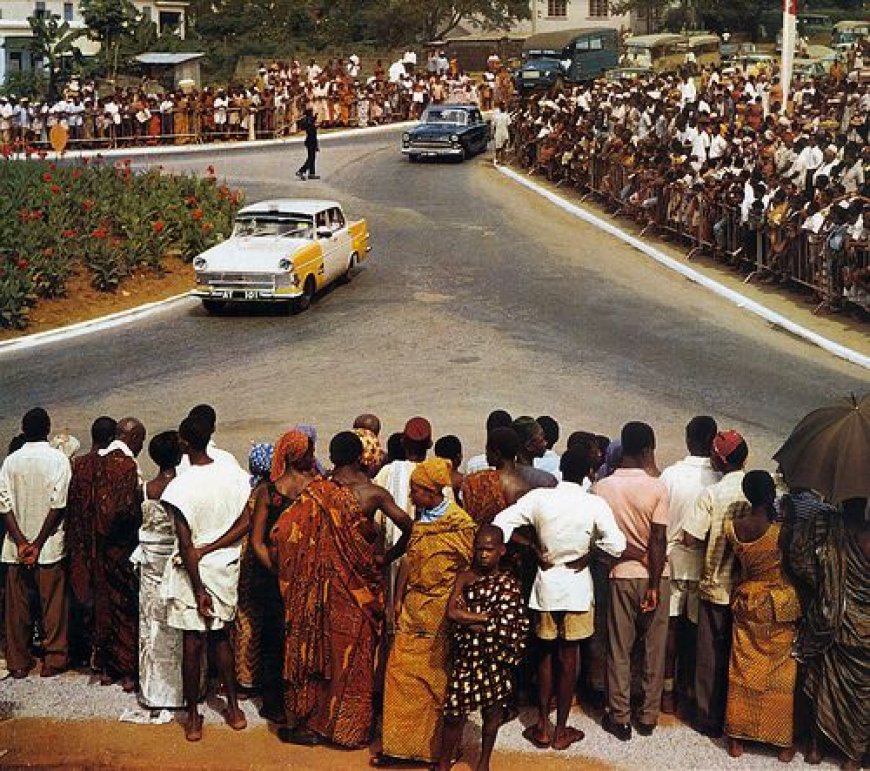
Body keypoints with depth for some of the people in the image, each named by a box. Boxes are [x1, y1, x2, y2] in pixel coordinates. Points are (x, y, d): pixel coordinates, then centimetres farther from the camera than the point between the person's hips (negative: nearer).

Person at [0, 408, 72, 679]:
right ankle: (54, 660, 11)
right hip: (50, 545, -3)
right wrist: (38, 543, -10)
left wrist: (22, 542, -9)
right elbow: (58, 504, -13)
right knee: (53, 605, 6)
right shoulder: (58, 459, -6)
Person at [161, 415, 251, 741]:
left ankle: (193, 719, 16)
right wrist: (209, 549, -7)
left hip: (193, 571, -4)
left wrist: (199, 590, -12)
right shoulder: (233, 474, -6)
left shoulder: (180, 487, -19)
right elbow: (244, 524, -5)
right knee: (220, 636, 21)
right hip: (225, 567, 4)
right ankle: (233, 708, 27)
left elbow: (186, 545, -18)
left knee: (193, 643, 6)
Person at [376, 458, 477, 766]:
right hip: (412, 610, 6)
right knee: (402, 674, 4)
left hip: (440, 614, -6)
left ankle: (440, 747, 17)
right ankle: (399, 744, 13)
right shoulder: (420, 520, 8)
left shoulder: (461, 525, -12)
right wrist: (397, 602, 8)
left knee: (437, 679, 4)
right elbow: (408, 563, 12)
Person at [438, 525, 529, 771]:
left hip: (495, 658, -1)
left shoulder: (508, 584, -7)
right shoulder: (465, 578, 0)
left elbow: (505, 626, -16)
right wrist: (487, 617, -16)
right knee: (455, 711, 0)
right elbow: (451, 612, -13)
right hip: (466, 656, 1)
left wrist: (467, 620, -10)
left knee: (493, 710, 11)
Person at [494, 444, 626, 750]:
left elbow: (500, 524, -10)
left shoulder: (539, 498, -8)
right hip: (577, 585, -2)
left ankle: (542, 726, 19)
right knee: (569, 656, 8)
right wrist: (589, 548, 2)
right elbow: (616, 545, -17)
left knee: (545, 653, 16)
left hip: (546, 582, 2)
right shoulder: (595, 504, -13)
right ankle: (561, 730, 15)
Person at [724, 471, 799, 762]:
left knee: (744, 673, 13)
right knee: (780, 675, 9)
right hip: (779, 608, -3)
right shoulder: (781, 530, -21)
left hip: (747, 604, 3)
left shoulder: (734, 527, -9)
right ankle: (783, 741, 19)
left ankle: (737, 737, 20)